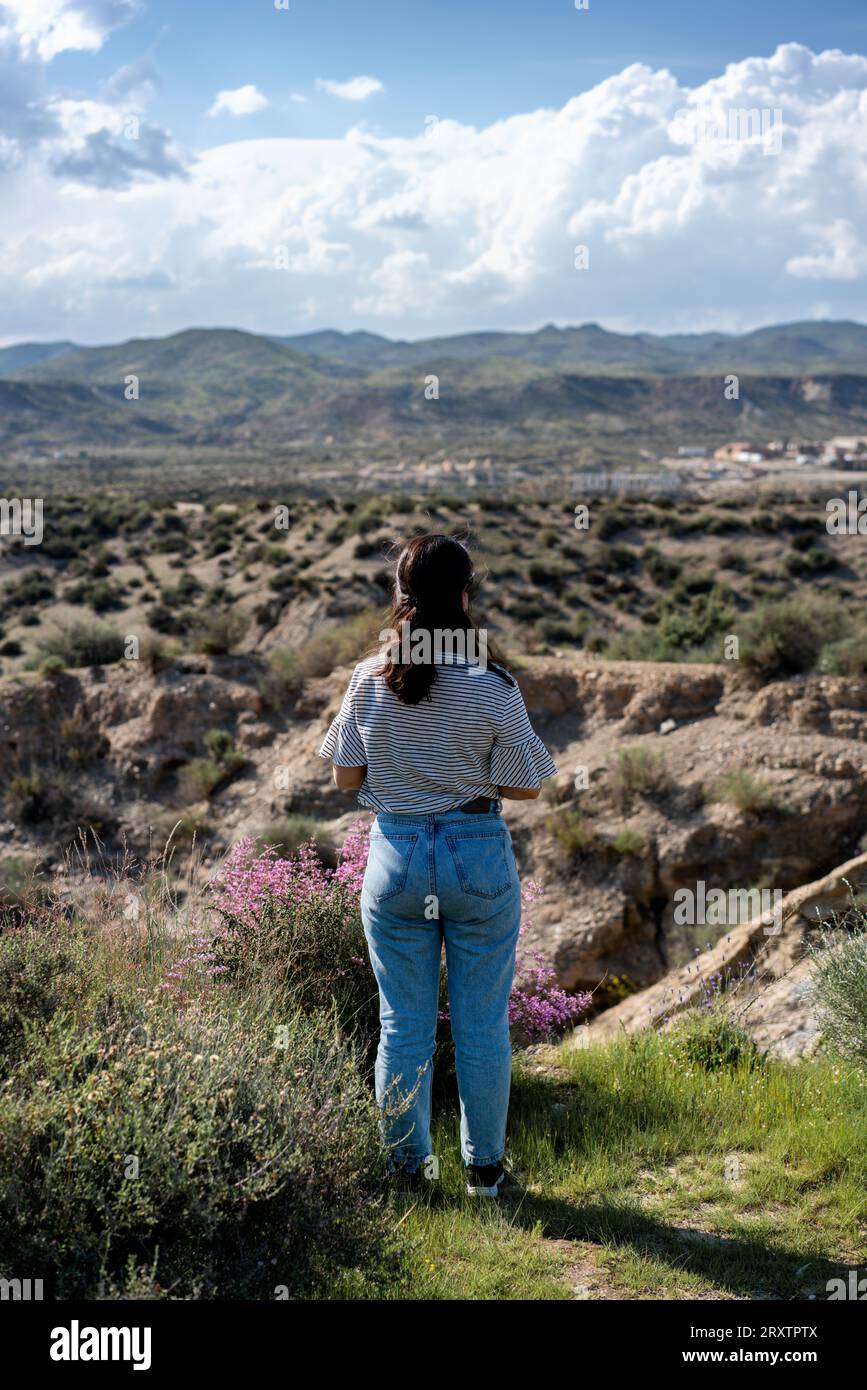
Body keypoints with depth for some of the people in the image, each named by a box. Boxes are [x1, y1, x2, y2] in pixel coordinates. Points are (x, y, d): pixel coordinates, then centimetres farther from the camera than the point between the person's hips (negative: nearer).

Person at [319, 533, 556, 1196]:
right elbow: (523, 786, -6)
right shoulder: (493, 687, -12)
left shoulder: (367, 679, -5)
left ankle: (406, 1167, 23)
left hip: (395, 855, 2)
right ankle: (485, 1168, 22)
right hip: (479, 855, -2)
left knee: (403, 1025, 13)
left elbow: (346, 777, 2)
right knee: (482, 1024, 11)